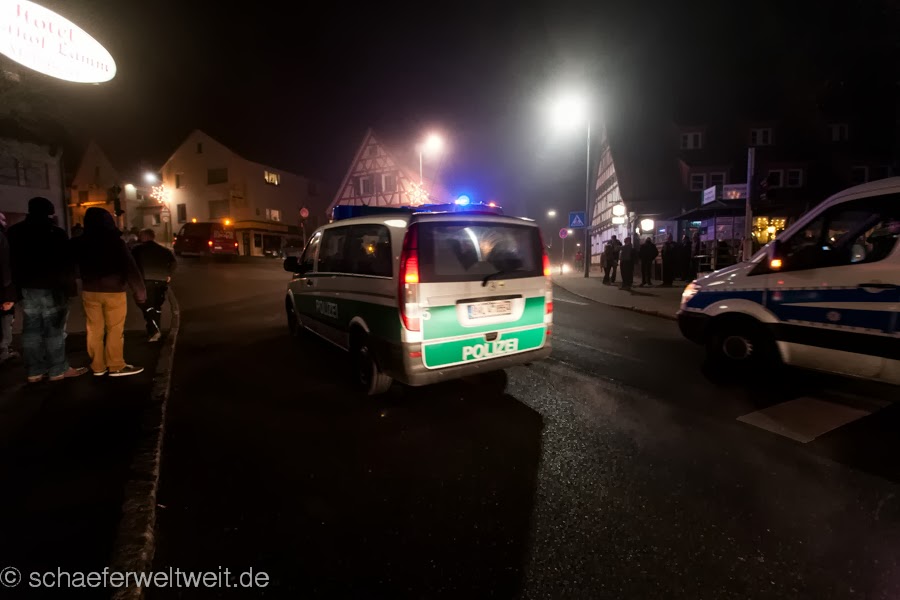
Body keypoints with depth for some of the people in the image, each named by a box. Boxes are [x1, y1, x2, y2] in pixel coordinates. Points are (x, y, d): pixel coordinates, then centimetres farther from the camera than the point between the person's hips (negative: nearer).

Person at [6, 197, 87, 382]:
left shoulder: (14, 232, 10)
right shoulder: (54, 233, -12)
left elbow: (12, 262, 13)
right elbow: (65, 263, -13)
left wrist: (17, 288, 16)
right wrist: (70, 286, -8)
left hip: (27, 287, 7)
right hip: (51, 287, -7)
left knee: (31, 330, 9)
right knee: (54, 330, -1)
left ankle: (34, 371, 14)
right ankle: (58, 370, 4)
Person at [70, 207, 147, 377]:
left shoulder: (78, 243, 2)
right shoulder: (116, 242, -11)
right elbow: (130, 268, -14)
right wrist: (140, 291, -11)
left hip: (89, 291, 5)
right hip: (114, 291, -4)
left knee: (94, 330, 10)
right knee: (115, 330, 2)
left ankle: (97, 366, 18)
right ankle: (116, 366, 7)